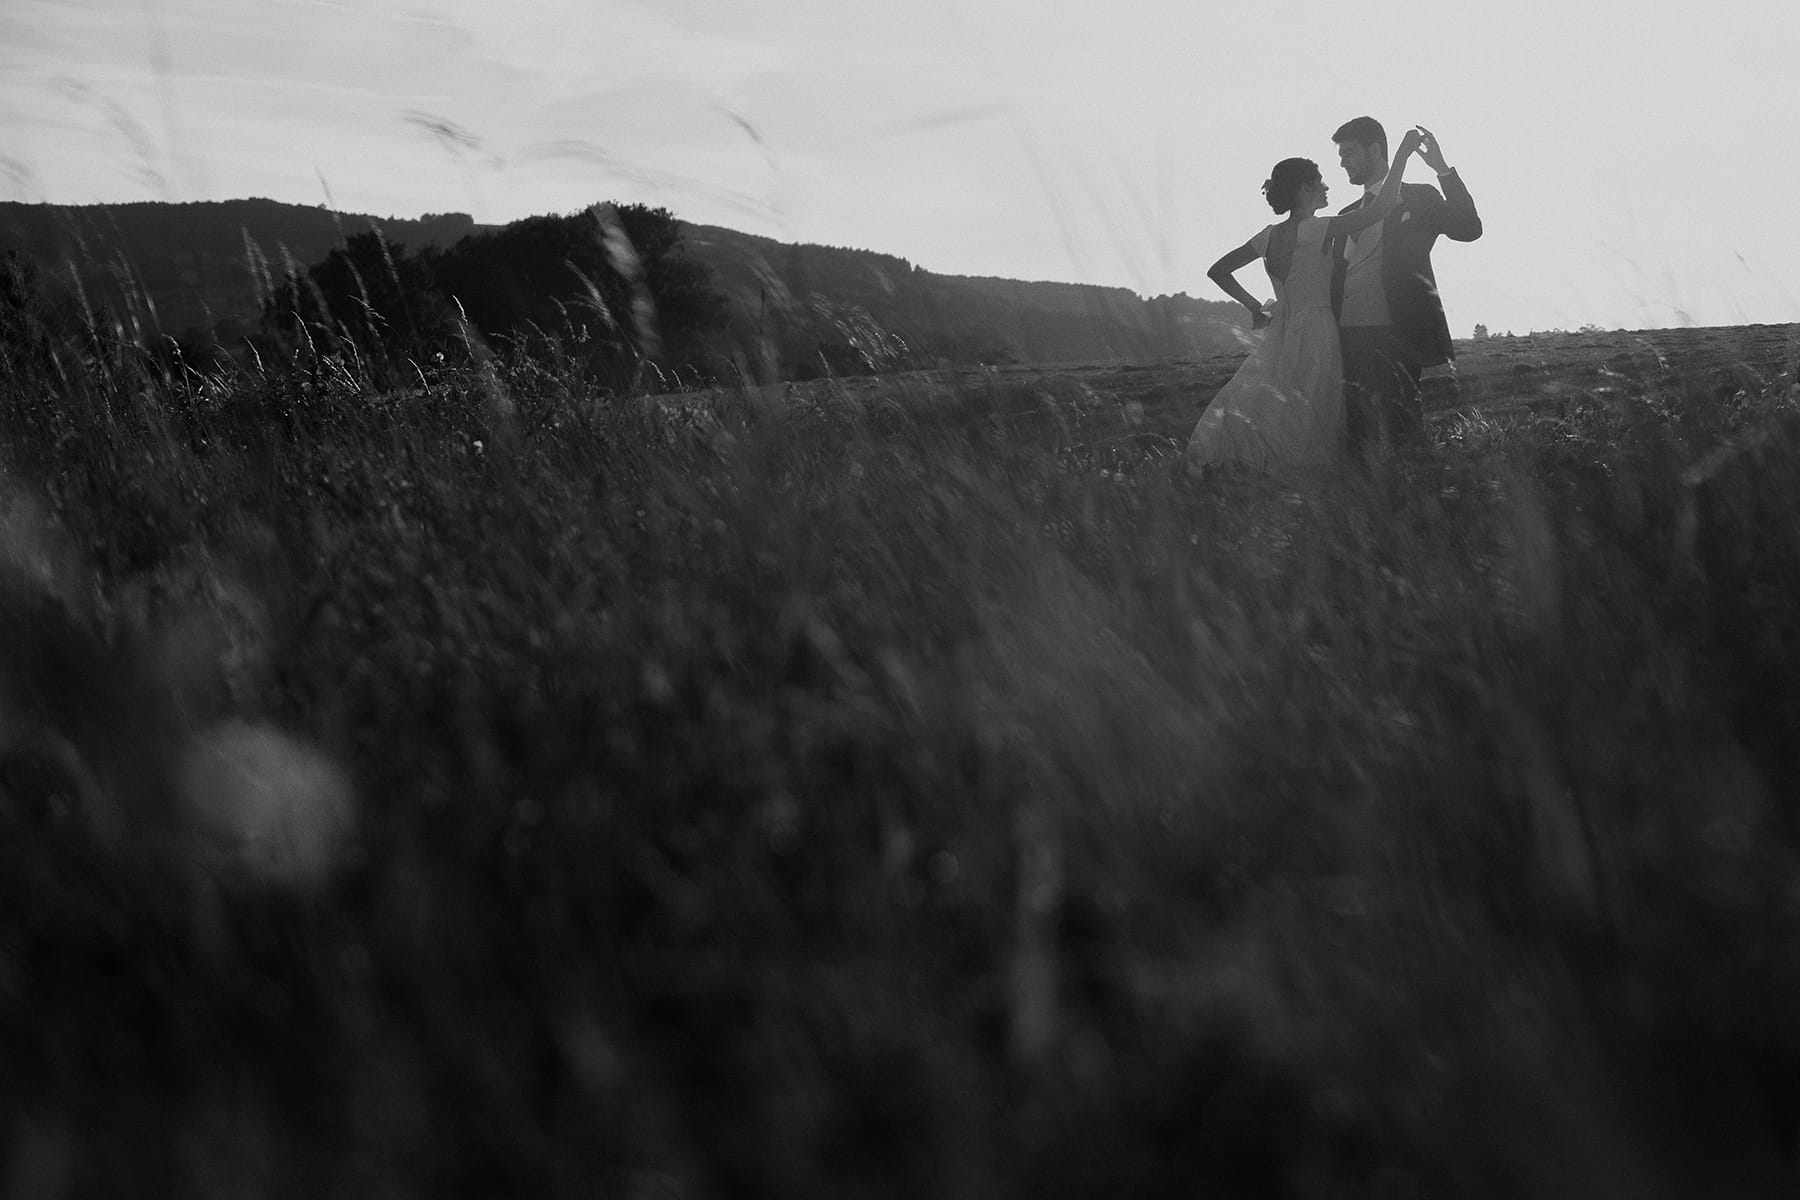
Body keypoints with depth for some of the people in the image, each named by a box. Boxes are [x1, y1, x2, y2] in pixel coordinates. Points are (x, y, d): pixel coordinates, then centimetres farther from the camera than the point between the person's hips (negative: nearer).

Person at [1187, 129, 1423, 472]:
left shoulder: (1269, 236, 9)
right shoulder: (1317, 231, -11)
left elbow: (1218, 271, 16)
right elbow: (1383, 206, -17)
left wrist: (1255, 307, 14)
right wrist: (1403, 152, -10)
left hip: (1281, 332, 7)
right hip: (1317, 335, -7)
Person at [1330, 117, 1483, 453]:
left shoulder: (1418, 198, 7)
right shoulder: (1347, 215, 24)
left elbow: (1469, 229, -7)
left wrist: (1442, 169, -13)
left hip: (1394, 336, -5)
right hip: (1348, 336, 5)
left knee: (1400, 432, -13)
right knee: (1358, 435, 0)